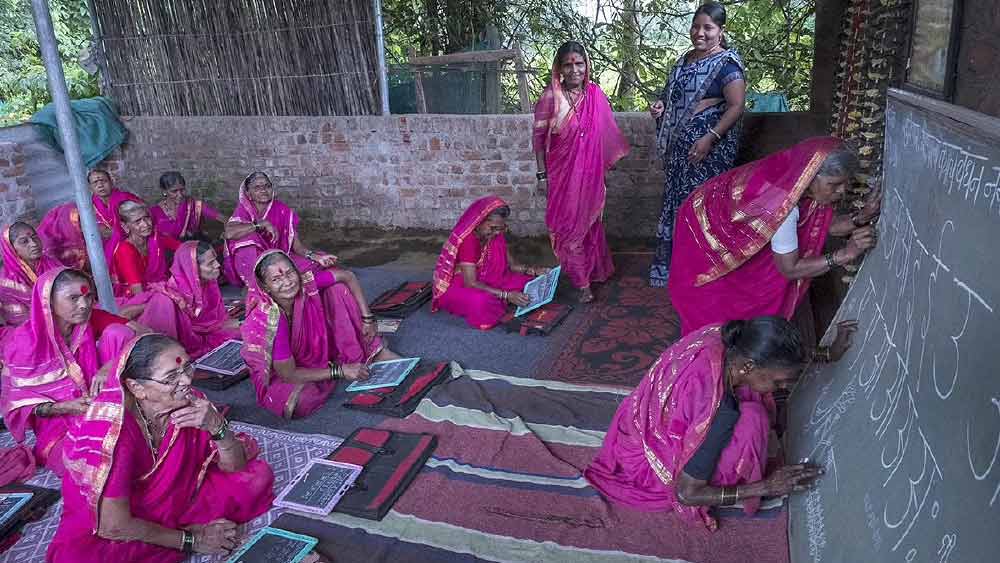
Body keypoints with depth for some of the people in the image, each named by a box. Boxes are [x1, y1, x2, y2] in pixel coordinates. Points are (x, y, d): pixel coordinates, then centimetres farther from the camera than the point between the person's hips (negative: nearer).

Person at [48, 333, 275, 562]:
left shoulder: (190, 402, -16)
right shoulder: (111, 426, -29)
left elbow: (235, 466, -9)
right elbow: (114, 526, -26)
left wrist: (217, 426, -29)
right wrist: (191, 540, -19)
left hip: (174, 499, 4)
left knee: (258, 474, -9)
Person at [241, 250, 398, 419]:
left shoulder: (305, 283, -23)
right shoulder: (267, 320, -34)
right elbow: (289, 374, -27)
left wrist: (367, 318, -12)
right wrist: (339, 371, -25)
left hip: (319, 346, 5)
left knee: (337, 289, -10)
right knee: (301, 402, -40)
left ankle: (377, 353, -6)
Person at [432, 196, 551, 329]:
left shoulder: (496, 235, -5)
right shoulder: (467, 239, -27)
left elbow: (511, 265, 3)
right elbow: (471, 283, -31)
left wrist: (533, 271, -16)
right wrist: (506, 295, -36)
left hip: (485, 282, 7)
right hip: (457, 287, -7)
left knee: (526, 282, -9)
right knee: (480, 302, -40)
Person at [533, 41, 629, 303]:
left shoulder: (595, 94, 0)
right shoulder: (550, 97, -10)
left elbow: (606, 133, 9)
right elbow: (538, 137, -7)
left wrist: (607, 163, 11)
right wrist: (542, 175, -8)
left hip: (590, 173, 3)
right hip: (562, 173, -3)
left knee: (590, 222, 15)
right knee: (569, 225, 2)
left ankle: (596, 271, 34)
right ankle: (583, 282, 12)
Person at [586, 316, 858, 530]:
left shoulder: (726, 338, -18)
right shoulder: (720, 411, -37)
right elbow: (686, 494, -25)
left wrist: (830, 354, 9)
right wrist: (766, 487, -20)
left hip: (642, 422, 8)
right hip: (646, 460, -7)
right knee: (751, 419, -21)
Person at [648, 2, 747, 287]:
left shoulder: (727, 63, -12)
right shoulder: (686, 58, 12)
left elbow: (736, 106, -17)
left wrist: (710, 138, -25)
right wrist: (662, 105, 3)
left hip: (709, 144, -8)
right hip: (681, 142, 8)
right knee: (678, 197, 13)